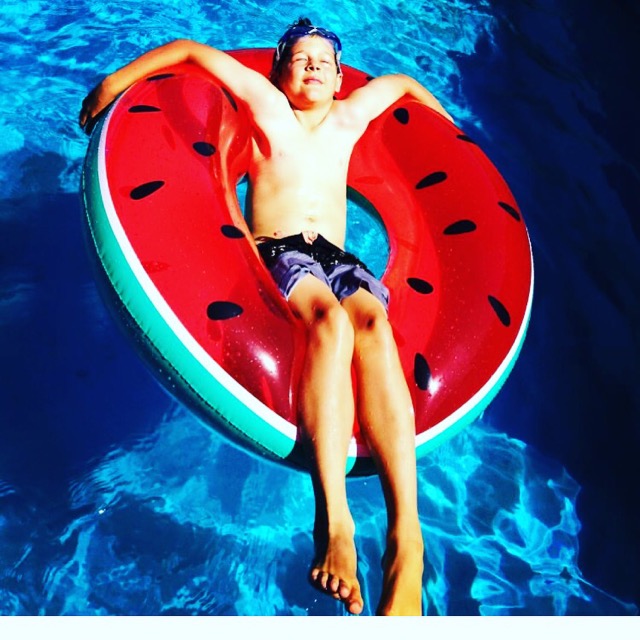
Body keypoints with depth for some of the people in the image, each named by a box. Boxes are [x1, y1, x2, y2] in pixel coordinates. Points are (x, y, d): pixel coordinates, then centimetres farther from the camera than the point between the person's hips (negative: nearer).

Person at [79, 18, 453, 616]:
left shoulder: (349, 117, 29)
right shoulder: (268, 103, 18)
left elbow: (404, 81, 47)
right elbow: (191, 48, 22)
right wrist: (114, 82, 22)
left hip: (338, 260, 3)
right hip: (278, 254, -3)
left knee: (373, 326, -33)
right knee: (330, 319, -39)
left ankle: (406, 539, -47)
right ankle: (333, 522, -47)